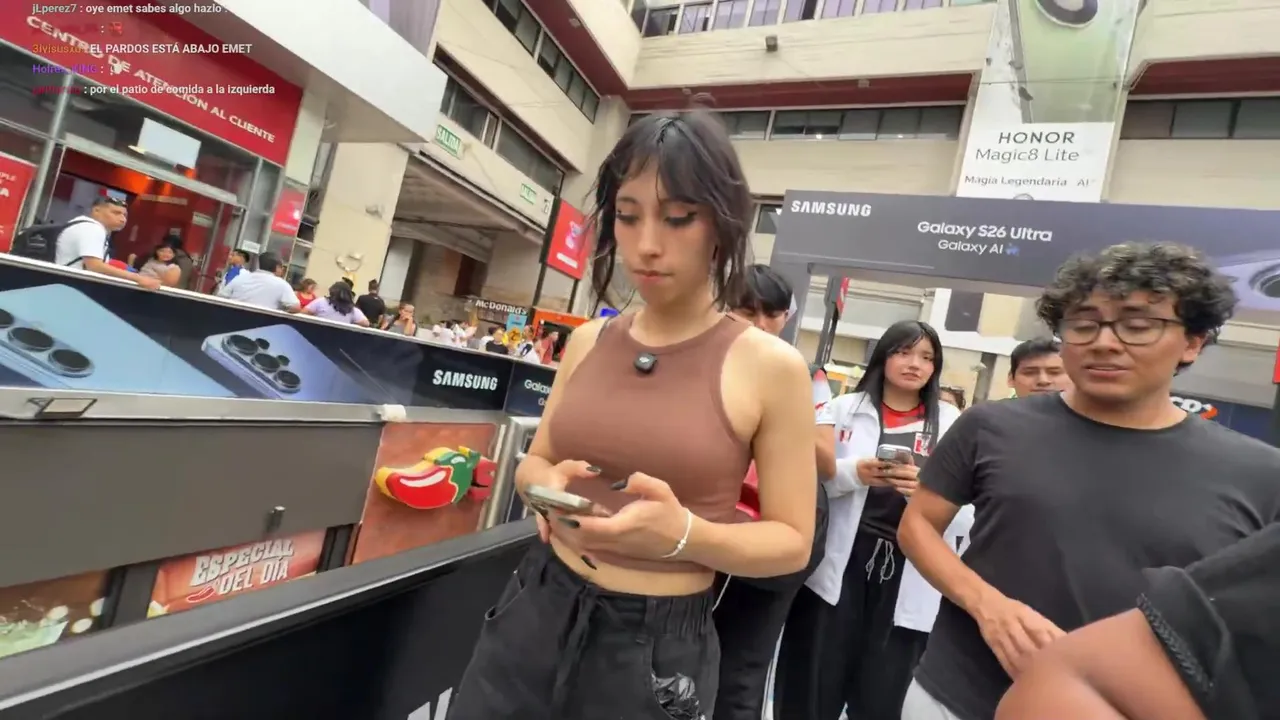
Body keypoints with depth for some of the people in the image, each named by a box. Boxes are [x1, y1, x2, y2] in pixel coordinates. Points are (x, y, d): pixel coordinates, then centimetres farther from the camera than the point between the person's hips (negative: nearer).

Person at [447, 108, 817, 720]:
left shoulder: (771, 366, -13)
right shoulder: (587, 342, -1)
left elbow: (792, 540, -7)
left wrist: (685, 534, -25)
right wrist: (549, 483, -12)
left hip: (658, 647, -3)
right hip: (535, 610, 4)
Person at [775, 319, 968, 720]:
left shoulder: (951, 423, 7)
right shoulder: (844, 408, 7)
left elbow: (965, 510, 2)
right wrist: (852, 473, -16)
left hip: (908, 578, 1)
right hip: (839, 564, 0)